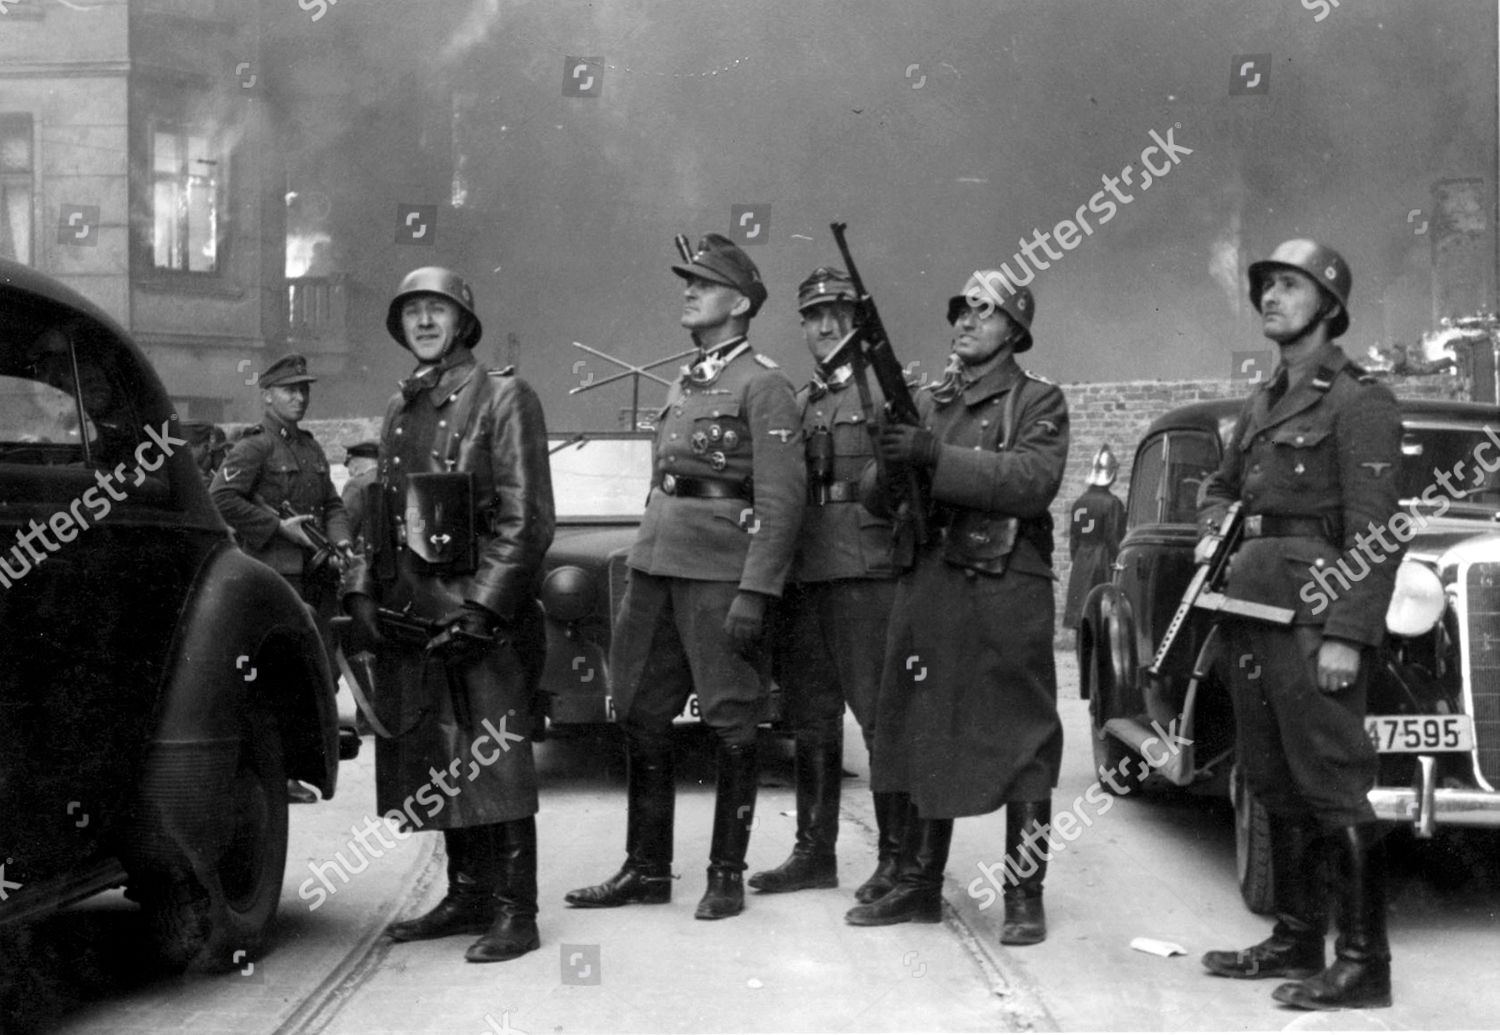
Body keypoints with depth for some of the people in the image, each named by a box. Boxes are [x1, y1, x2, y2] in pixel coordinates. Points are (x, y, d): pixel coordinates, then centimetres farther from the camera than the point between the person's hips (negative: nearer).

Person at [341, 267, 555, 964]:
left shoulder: (503, 398, -3)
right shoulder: (397, 411, 17)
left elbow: (528, 519, -10)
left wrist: (479, 606, -16)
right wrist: (362, 593, 9)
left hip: (486, 618, -6)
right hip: (408, 618, 7)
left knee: (495, 764, -4)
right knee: (437, 767, 10)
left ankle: (514, 912, 2)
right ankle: (467, 896, 22)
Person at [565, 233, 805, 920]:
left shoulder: (762, 384, -5)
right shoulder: (682, 385, 19)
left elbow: (781, 498, -13)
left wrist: (754, 593, -19)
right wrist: (638, 580, 18)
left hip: (721, 574, -8)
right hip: (656, 564, 8)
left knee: (732, 727, 1)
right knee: (641, 717, 9)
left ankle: (727, 874, 11)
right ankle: (646, 869, 19)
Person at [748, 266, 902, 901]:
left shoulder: (887, 391, 1)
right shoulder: (797, 404, 19)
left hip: (866, 574, -6)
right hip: (801, 579, 6)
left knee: (880, 718, -5)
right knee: (811, 722, 11)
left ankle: (898, 859, 1)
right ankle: (814, 852, 20)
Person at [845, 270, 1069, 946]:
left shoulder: (1038, 401, 2)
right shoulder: (924, 403, 17)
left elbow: (1033, 481, -16)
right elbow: (879, 499, 14)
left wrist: (935, 457, -21)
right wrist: (892, 464, -9)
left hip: (1007, 592, -5)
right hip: (926, 586, 5)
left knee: (1021, 746, -1)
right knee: (921, 737, 9)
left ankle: (1024, 896, 7)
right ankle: (917, 886, 19)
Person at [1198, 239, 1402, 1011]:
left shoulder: (1357, 401, -6)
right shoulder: (1262, 406, 18)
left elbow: (1373, 531, -14)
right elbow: (1221, 486, 35)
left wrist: (1346, 635, -21)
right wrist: (1219, 516, 12)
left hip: (1313, 619, -8)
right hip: (1252, 614, 8)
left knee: (1333, 788, -7)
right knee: (1276, 787, 13)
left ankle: (1363, 962, -1)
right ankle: (1296, 940, 23)